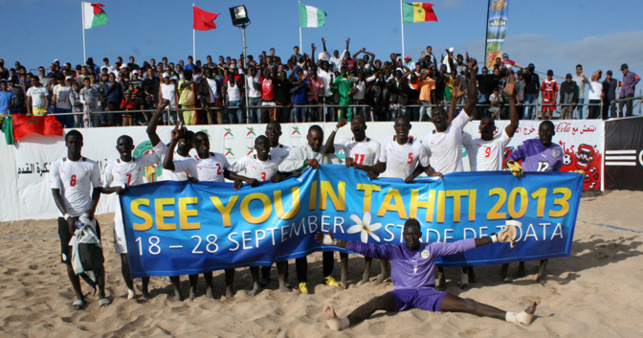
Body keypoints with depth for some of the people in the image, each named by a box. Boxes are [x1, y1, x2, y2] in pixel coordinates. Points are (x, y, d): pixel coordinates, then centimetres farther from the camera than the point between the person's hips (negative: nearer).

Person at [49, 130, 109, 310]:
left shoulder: (91, 165, 3)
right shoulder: (57, 166, 2)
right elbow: (56, 193, -2)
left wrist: (92, 209, -9)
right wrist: (67, 216, -13)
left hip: (87, 215, 0)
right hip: (67, 217, 0)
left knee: (96, 255, -2)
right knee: (70, 258, 4)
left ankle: (101, 293, 9)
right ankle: (79, 296, 15)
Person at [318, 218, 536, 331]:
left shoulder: (432, 248, 13)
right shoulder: (393, 251, 10)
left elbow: (461, 245, 9)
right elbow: (366, 248, -1)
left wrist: (495, 238, 4)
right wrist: (335, 242, -13)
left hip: (427, 293, 2)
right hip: (401, 293, -1)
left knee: (463, 304, -20)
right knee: (377, 302, -33)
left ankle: (514, 317, -31)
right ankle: (343, 322, -58)